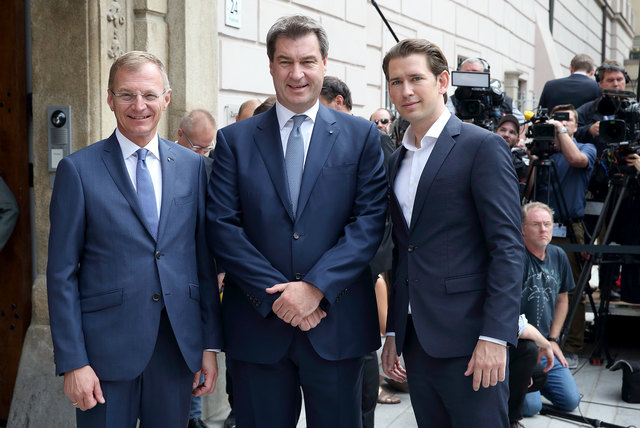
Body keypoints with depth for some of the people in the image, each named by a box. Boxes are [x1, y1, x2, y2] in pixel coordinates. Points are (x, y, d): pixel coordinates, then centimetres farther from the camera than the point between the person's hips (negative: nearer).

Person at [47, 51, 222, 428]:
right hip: (107, 350, -3)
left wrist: (211, 344, 5)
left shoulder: (192, 165, 6)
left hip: (179, 348, 3)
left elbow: (204, 259, 8)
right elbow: (62, 273, -3)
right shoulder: (78, 169, -3)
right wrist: (73, 362, -8)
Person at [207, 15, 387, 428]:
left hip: (337, 324, 0)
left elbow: (370, 220, -4)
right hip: (258, 325, 0)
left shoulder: (361, 135, 4)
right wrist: (276, 294, -12)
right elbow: (222, 226, -2)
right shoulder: (235, 139, 5)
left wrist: (316, 287, -14)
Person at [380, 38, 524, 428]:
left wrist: (495, 336, -18)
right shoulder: (397, 160, 16)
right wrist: (394, 332, 15)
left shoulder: (483, 147, -6)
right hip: (416, 338, 7)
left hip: (467, 339, -6)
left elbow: (508, 246, -12)